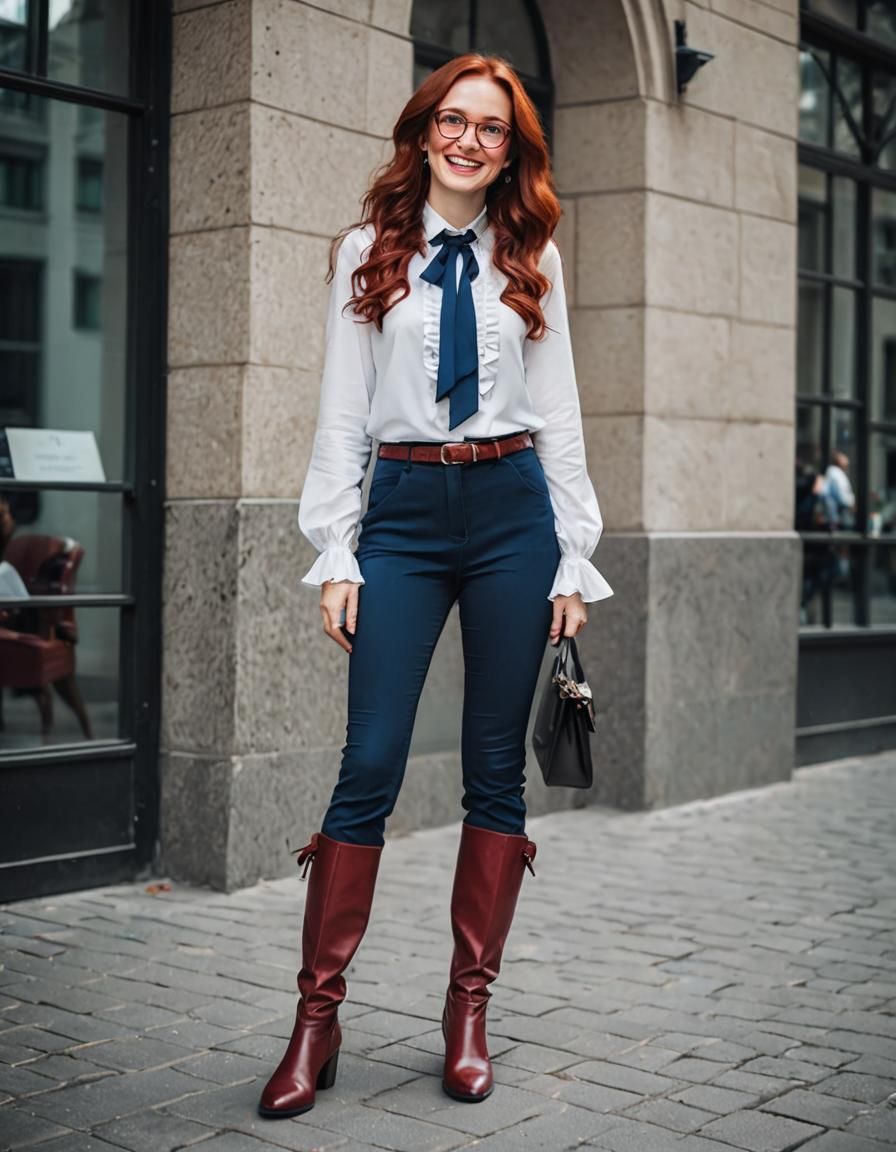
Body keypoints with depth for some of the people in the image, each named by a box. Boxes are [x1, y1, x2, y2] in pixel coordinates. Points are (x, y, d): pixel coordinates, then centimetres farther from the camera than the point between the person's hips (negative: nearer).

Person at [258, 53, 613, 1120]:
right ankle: (317, 1017, 2)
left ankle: (469, 1010, 15)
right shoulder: (368, 252, 8)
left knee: (497, 770, 4)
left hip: (513, 508, 2)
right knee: (369, 766, -7)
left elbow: (559, 415, 9)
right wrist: (334, 554, -3)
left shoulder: (532, 260, 11)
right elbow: (342, 412, 4)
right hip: (403, 510, -1)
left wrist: (574, 560, 3)